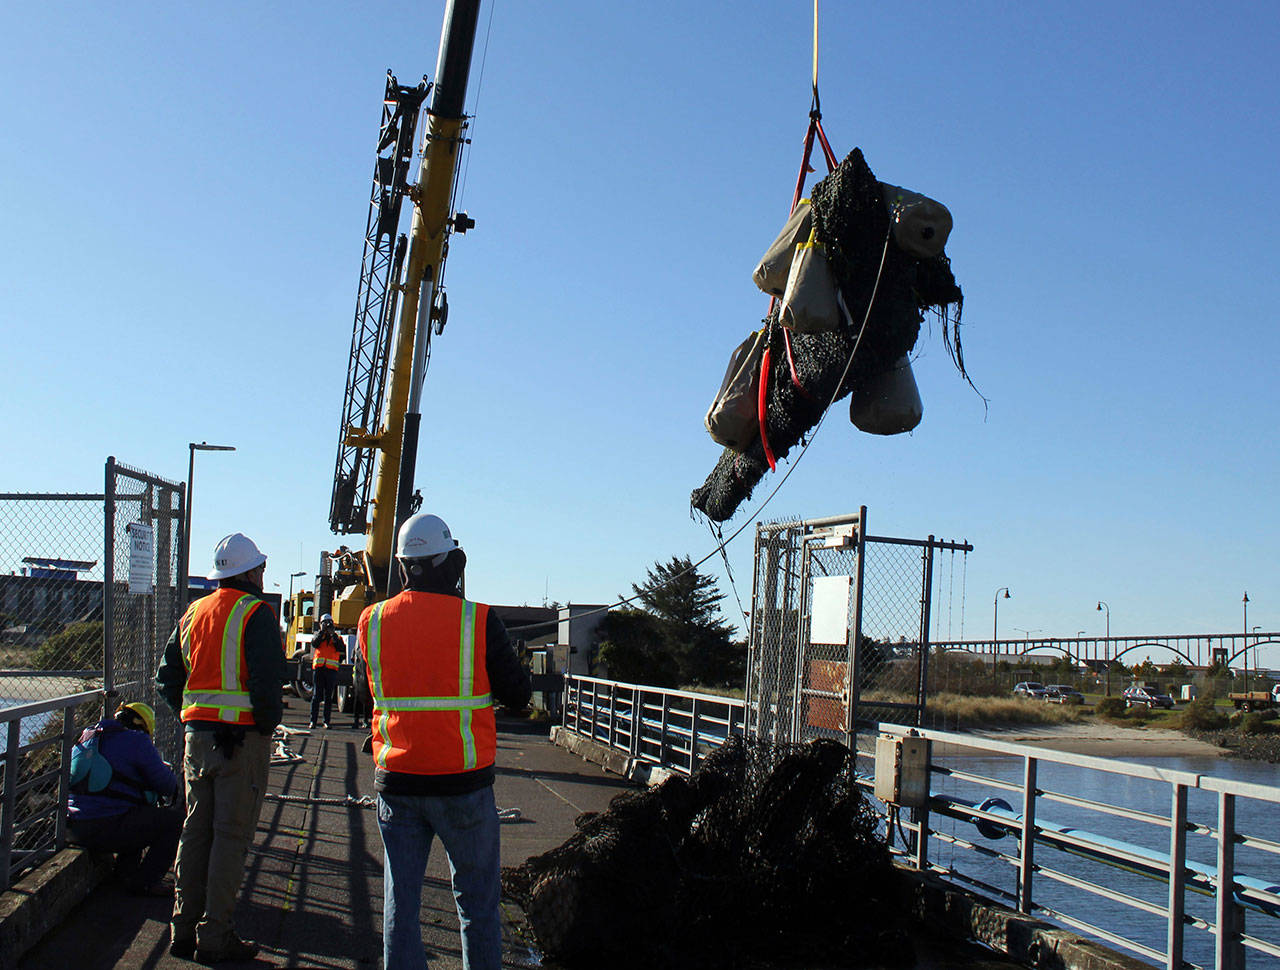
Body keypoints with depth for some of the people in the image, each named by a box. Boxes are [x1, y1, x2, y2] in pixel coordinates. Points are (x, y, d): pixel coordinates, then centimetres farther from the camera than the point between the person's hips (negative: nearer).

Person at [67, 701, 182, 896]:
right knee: (175, 820, 1)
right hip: (109, 830, -9)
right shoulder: (136, 741, -6)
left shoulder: (88, 736, 19)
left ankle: (126, 869, 26)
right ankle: (145, 881, 0)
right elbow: (166, 785, -2)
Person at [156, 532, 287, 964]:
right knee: (231, 834, -2)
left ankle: (184, 928, 19)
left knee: (196, 830, 14)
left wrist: (192, 716, 16)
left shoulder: (192, 614, 13)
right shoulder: (255, 613, -9)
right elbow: (268, 679, -19)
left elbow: (167, 679, 15)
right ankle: (215, 936, 0)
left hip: (197, 734, 7)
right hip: (242, 736, -7)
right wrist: (268, 722, -6)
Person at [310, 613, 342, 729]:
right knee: (316, 696, -2)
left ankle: (327, 721, 5)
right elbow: (315, 644, -7)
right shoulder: (319, 635, 14)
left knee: (329, 697, 2)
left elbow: (341, 648, -6)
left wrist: (333, 634, -8)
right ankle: (313, 720, 0)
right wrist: (322, 632, -10)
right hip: (318, 668, 0)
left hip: (331, 669, 0)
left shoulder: (337, 637, 13)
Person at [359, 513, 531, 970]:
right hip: (463, 783, -3)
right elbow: (518, 694, -4)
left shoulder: (372, 622, -1)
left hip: (396, 780, 3)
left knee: (400, 902, 11)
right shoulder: (479, 620, -11)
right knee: (477, 902, 10)